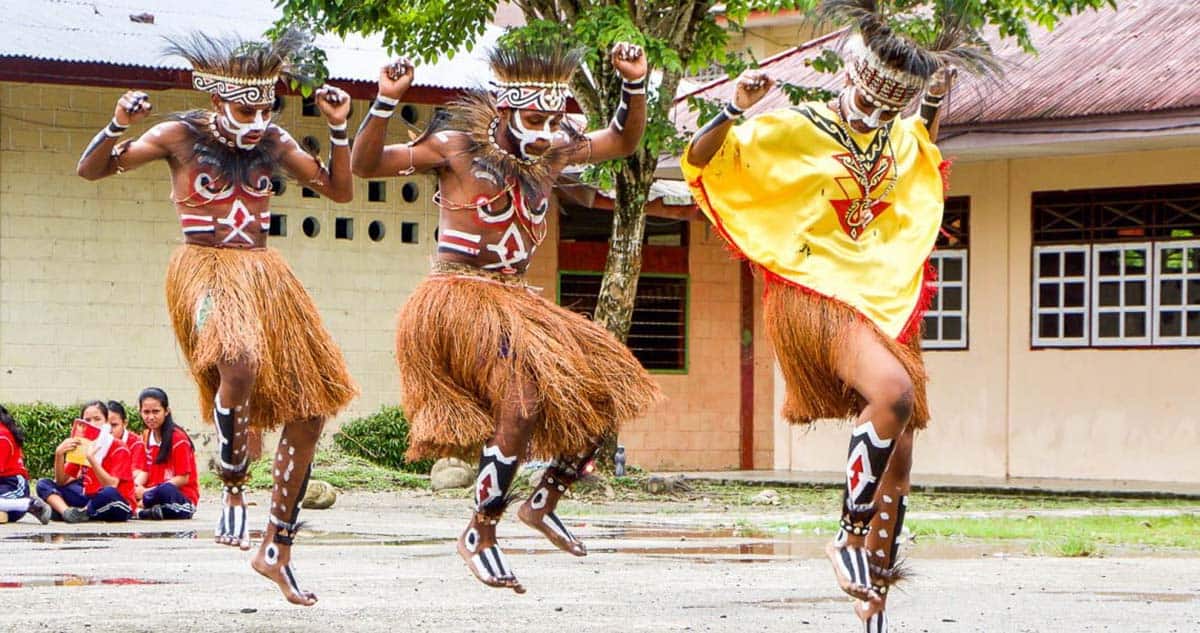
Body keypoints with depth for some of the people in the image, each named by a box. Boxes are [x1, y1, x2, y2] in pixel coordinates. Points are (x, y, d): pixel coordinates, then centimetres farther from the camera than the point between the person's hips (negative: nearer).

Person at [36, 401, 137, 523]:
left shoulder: (119, 449, -10)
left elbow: (111, 486, -22)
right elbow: (61, 482, 3)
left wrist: (91, 458, -31)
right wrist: (59, 454, -13)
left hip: (118, 506, -6)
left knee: (109, 493, -41)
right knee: (43, 484, -5)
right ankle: (67, 512, -31)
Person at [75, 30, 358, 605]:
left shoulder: (274, 142, 8)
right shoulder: (181, 137, -3)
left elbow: (339, 190, 15)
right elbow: (91, 170, -3)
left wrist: (339, 130, 1)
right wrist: (117, 127, -22)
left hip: (263, 273, 6)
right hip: (204, 271, -6)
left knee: (308, 408, 1)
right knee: (239, 362, -37)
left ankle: (277, 548, 11)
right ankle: (232, 489, -17)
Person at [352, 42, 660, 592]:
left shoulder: (550, 153, 10)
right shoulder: (456, 148, -8)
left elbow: (623, 142, 22)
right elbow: (365, 165, -12)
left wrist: (635, 85, 6)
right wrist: (386, 101, -26)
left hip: (516, 301, 8)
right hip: (459, 301, -8)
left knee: (606, 389, 2)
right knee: (526, 397, -29)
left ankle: (544, 503, 19)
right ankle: (479, 535, -17)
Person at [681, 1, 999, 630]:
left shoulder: (898, 138, 11)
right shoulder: (791, 131, -8)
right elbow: (699, 161, -10)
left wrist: (935, 99, 20)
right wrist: (736, 110, -25)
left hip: (885, 305, 7)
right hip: (816, 299, -7)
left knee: (896, 454, 4)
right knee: (893, 392, -33)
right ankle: (851, 538, -19)